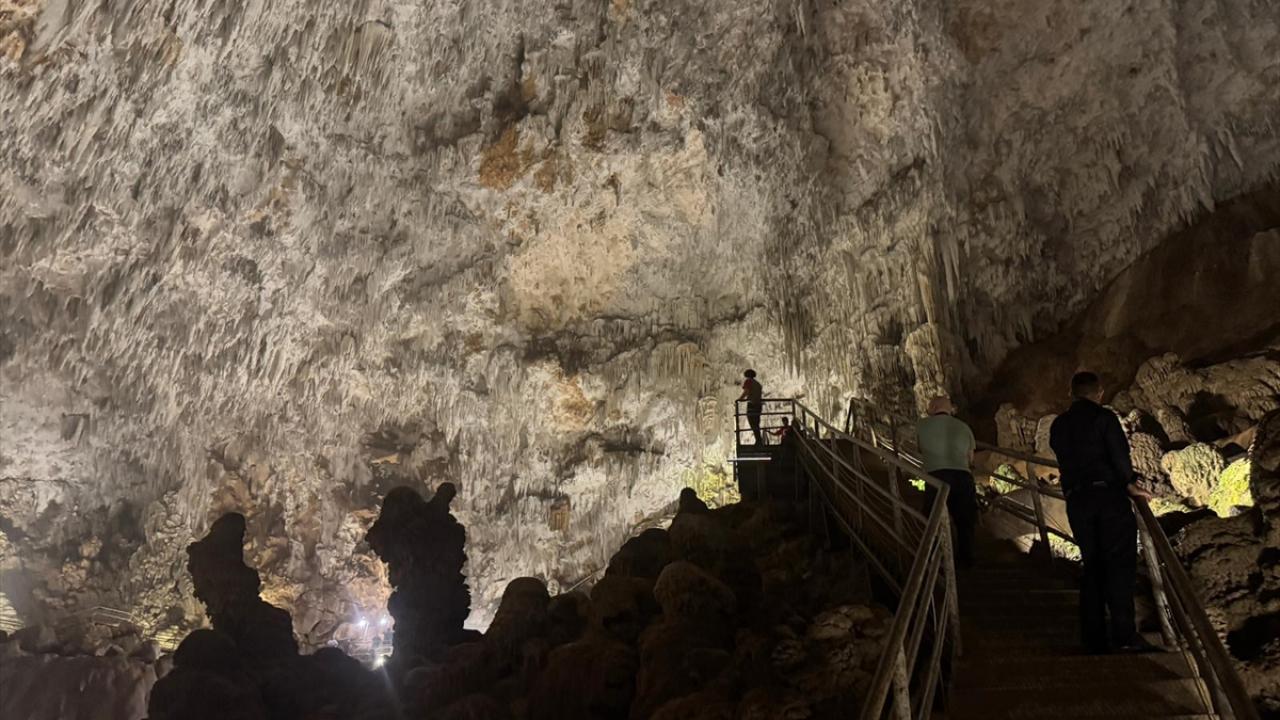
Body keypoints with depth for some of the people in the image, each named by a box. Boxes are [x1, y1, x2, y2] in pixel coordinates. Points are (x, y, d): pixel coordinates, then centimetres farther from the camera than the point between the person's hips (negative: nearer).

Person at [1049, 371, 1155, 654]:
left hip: (1076, 500, 5)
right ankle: (1124, 634, -9)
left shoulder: (1058, 425, 14)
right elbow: (1119, 454, -10)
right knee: (1119, 562, -2)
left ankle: (1094, 639, 8)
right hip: (1108, 493, -5)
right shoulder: (1104, 417, -2)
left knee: (1091, 567, 9)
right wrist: (1129, 484, 0)